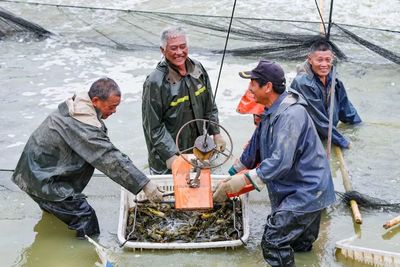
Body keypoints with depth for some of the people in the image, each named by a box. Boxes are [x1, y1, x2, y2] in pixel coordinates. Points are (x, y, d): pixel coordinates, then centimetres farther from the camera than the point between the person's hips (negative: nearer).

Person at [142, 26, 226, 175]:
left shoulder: (198, 69, 0)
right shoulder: (155, 83, -21)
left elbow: (209, 107, 13)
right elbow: (153, 127, -19)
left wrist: (216, 133, 9)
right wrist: (170, 156, -22)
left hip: (197, 150, 6)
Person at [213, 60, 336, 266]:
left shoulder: (290, 114, -26)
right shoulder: (271, 112, 8)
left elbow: (280, 161, -33)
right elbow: (254, 148, 17)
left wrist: (245, 179, -29)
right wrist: (231, 177, 20)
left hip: (306, 192, -10)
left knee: (273, 242, -13)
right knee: (300, 246, 21)